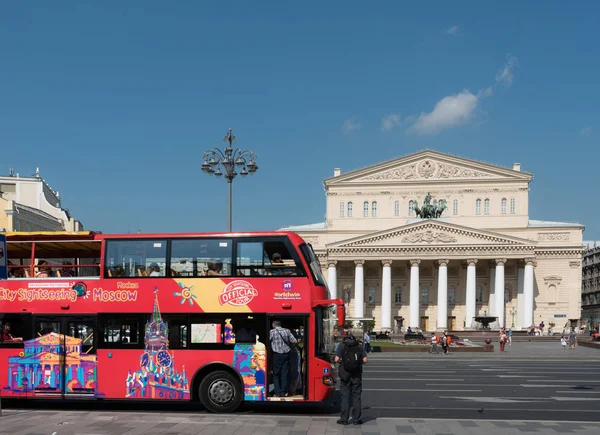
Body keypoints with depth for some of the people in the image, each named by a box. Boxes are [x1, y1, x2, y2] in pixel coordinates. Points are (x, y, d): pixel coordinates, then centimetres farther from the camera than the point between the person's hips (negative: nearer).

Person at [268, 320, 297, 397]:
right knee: (284, 374, 10)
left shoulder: (272, 332, -6)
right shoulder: (287, 331, 4)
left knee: (276, 374, 7)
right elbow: (295, 341, 3)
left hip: (277, 355, -3)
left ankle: (278, 393, 3)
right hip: (286, 354, 3)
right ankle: (283, 392, 10)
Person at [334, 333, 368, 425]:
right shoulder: (359, 346, 4)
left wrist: (340, 361, 11)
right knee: (356, 396, 7)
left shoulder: (342, 346, -1)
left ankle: (344, 419, 7)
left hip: (345, 374, -1)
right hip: (357, 375, 1)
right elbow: (365, 360, -3)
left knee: (345, 396, 5)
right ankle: (357, 419, 9)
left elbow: (336, 359, -11)